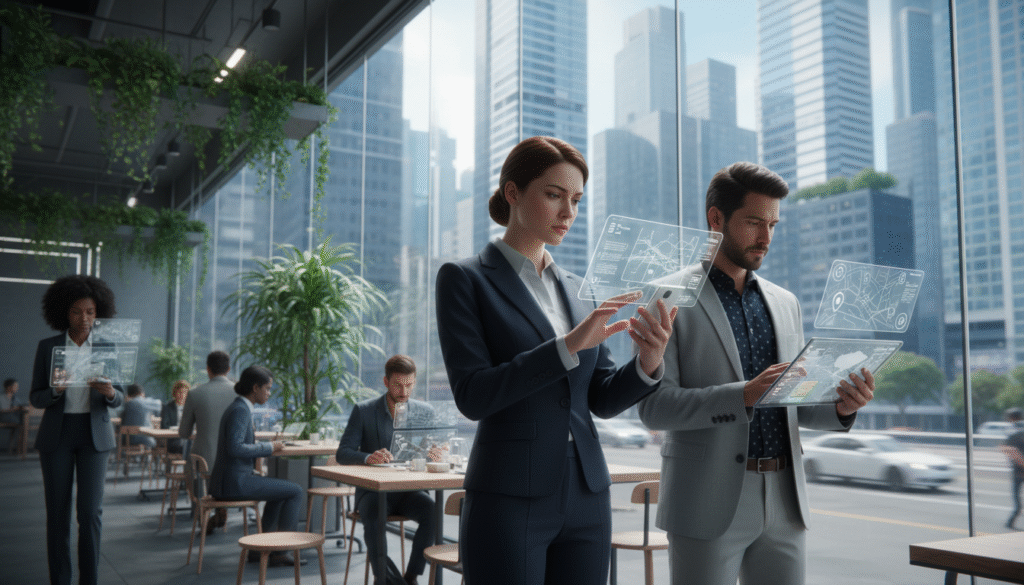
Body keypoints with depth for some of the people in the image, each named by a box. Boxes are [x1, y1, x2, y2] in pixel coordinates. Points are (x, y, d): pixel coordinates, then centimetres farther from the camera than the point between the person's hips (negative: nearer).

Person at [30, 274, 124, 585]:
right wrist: (56, 390, -24)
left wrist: (110, 393, -24)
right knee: (58, 510, 2)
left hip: (94, 434, 0)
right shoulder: (47, 347, -1)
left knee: (90, 510, -7)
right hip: (56, 434, 0)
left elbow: (118, 399, 2)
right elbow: (36, 398, -1)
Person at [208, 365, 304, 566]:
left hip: (229, 480, 10)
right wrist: (269, 448, -16)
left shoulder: (240, 408, 14)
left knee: (283, 489, 26)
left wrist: (267, 446, 10)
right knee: (295, 491, -5)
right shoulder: (240, 410, -16)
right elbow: (235, 448, -26)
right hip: (234, 482, -10)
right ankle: (279, 551, 1)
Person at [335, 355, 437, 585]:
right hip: (373, 489, -2)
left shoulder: (425, 411, 6)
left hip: (409, 488, 2)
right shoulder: (363, 410, -1)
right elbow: (342, 453, -6)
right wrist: (368, 457, -28)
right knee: (373, 515, -35)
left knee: (433, 511, -29)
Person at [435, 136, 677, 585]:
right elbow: (472, 396, -14)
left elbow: (602, 400, 9)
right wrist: (569, 344, -21)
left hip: (587, 498, 5)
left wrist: (648, 361, -10)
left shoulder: (578, 289, 11)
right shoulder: (465, 279, -4)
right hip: (509, 499, -5)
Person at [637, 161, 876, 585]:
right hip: (709, 504, -5)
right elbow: (653, 406, -12)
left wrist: (841, 406, -5)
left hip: (784, 503, 5)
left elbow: (796, 404, 17)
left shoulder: (785, 303, 14)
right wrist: (743, 396, -24)